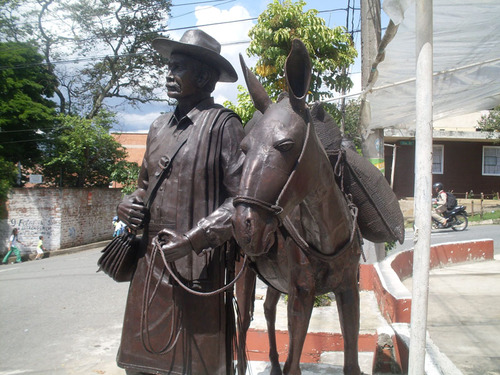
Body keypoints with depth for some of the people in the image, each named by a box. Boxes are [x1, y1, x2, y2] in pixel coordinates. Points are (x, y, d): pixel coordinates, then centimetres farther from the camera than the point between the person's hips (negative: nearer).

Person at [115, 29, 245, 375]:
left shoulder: (223, 124, -9)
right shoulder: (159, 127, 13)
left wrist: (194, 239, -20)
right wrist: (129, 205, 4)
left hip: (200, 265, -6)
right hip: (151, 260, 7)